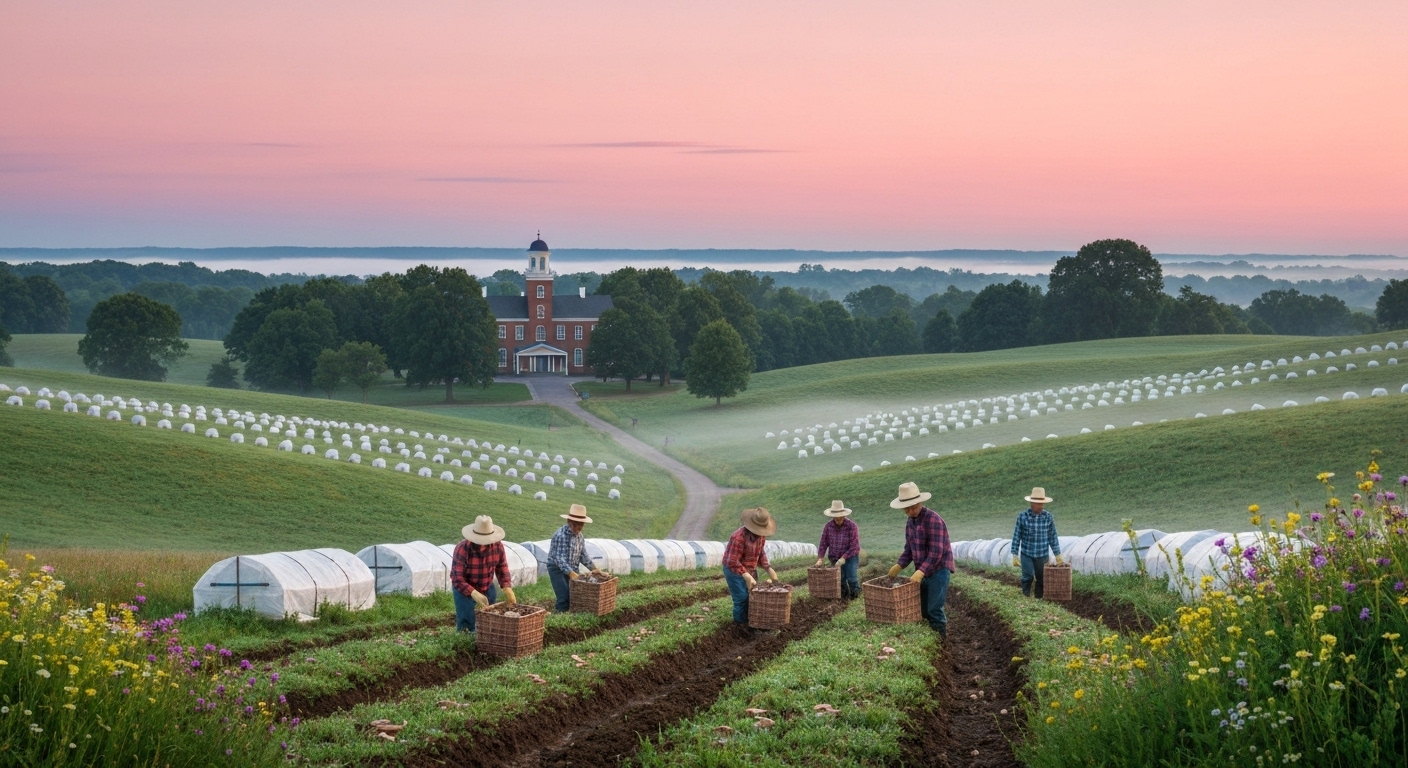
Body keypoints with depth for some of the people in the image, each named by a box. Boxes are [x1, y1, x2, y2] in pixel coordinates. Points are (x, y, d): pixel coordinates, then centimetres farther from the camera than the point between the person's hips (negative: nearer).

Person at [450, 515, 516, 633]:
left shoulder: (497, 546, -15)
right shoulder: (462, 549, -28)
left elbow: (502, 569, -4)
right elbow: (457, 578, -30)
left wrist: (507, 589, -21)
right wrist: (475, 595, -43)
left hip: (487, 589, 4)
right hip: (465, 590, -4)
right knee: (467, 627, -8)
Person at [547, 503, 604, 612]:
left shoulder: (579, 536, 4)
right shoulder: (561, 535, -23)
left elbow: (583, 555, 13)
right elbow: (560, 558, -29)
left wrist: (593, 568, 4)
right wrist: (571, 573, -38)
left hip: (572, 569, 8)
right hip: (557, 568, -8)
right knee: (564, 598, -17)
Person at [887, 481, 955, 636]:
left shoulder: (933, 520, -18)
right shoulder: (910, 523, 9)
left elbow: (936, 552, -24)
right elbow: (909, 550, 15)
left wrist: (921, 571, -30)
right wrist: (899, 566, -2)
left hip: (938, 570, -8)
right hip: (922, 572, 8)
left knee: (934, 610, -10)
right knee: (922, 609, 11)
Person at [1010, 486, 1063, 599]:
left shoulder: (1048, 517, -3)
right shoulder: (1022, 516, -9)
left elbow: (1052, 537, 3)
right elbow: (1016, 536, -4)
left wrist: (1058, 555, 3)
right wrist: (1015, 556, -6)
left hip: (1042, 555, 2)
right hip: (1026, 554, -2)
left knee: (1042, 579, 3)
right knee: (1028, 577, -15)